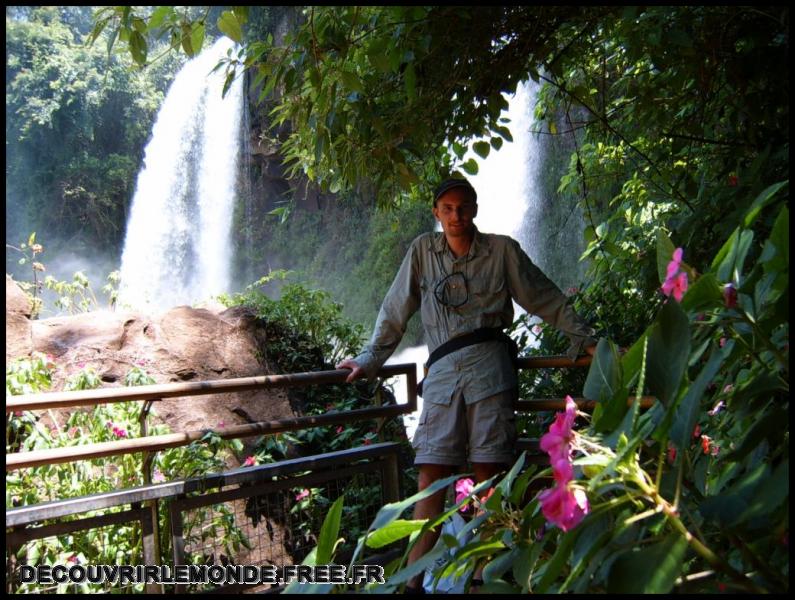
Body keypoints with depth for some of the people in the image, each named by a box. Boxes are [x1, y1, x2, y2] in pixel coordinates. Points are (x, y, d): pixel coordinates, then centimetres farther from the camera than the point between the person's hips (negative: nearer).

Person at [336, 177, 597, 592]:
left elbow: (546, 299, 15)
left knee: (488, 469, -4)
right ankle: (414, 579, -7)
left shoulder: (502, 250, 9)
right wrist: (370, 359, 18)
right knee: (432, 471, -6)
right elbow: (395, 310, 17)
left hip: (488, 364, -1)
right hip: (441, 370, 1)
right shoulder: (422, 251, 13)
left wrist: (583, 338, 14)